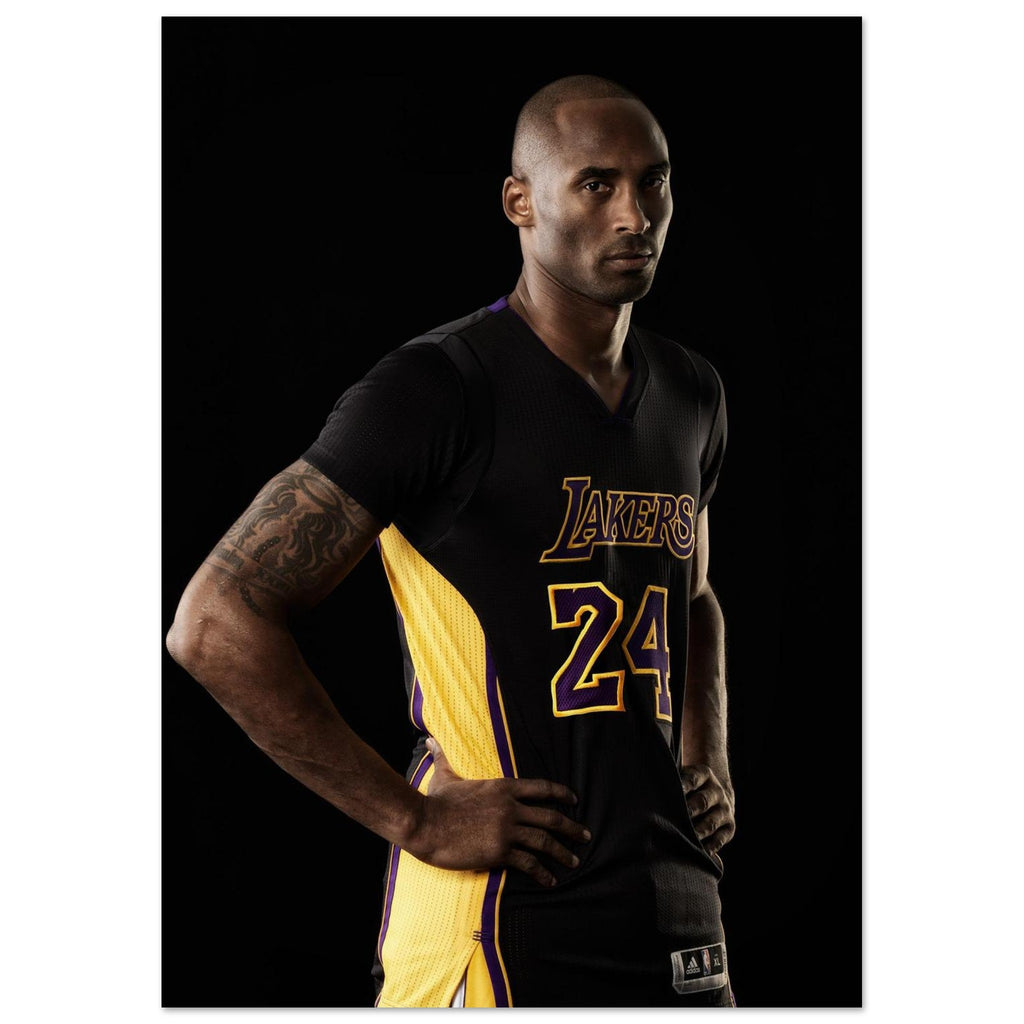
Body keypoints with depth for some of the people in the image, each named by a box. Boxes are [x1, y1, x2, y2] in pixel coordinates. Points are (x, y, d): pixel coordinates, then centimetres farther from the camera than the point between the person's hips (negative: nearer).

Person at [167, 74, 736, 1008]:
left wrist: (705, 759, 12)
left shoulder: (692, 395, 12)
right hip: (500, 930, -7)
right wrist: (416, 817, -15)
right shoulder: (438, 392, -12)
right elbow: (215, 623, -15)